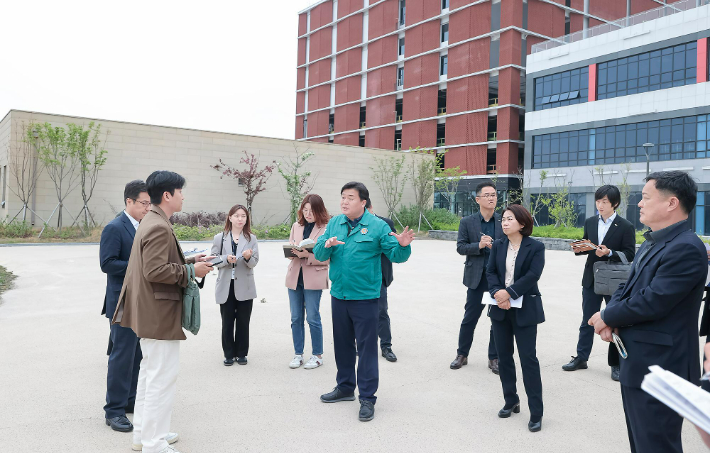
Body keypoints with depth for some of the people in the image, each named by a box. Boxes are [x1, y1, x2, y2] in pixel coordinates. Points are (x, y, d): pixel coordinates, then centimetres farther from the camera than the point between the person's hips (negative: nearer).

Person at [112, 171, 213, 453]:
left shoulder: (151, 222, 14)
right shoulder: (159, 228, -20)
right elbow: (155, 271, -26)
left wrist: (190, 261, 9)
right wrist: (191, 271, -17)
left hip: (150, 312, 12)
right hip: (159, 314, -12)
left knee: (150, 371, 20)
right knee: (163, 376, -3)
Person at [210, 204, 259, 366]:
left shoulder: (251, 238, 4)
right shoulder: (220, 237, 4)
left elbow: (254, 263, -3)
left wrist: (248, 257, -25)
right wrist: (226, 259, -18)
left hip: (244, 287, 0)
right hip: (226, 286, 0)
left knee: (243, 322, 7)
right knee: (227, 322, 7)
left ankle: (241, 353, 19)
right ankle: (229, 354, 19)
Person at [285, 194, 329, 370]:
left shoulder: (327, 228, -7)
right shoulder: (296, 226, 10)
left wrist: (307, 255, -23)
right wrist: (292, 252, -8)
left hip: (313, 278, -5)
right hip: (294, 276, 5)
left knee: (312, 318, 1)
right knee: (295, 318, 11)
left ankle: (317, 355, 16)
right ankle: (298, 354, 23)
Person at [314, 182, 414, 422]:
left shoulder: (377, 226, -7)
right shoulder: (334, 223, 5)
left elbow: (396, 255, -10)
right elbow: (319, 254, 3)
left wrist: (403, 246, -32)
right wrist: (327, 245, -19)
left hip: (365, 297, -5)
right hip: (338, 295, 5)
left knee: (366, 347, 1)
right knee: (342, 343, 18)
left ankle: (367, 398, 12)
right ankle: (345, 387, 36)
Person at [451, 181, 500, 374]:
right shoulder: (467, 222, 0)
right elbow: (460, 247, -3)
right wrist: (479, 245, -18)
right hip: (476, 276, -1)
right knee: (470, 317, 7)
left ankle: (494, 358, 22)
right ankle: (462, 355, 22)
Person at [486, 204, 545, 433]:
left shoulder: (536, 247, -7)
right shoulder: (498, 246, 7)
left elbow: (532, 275, -17)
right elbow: (491, 272, 0)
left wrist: (509, 293, -22)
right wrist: (497, 292, -18)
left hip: (525, 310, -5)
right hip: (500, 308, 5)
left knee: (528, 358, -3)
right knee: (504, 356, 11)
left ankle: (536, 412, 4)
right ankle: (511, 401, 27)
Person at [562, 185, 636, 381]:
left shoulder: (625, 226, -8)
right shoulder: (590, 222, 6)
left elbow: (630, 255, -10)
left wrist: (609, 253, -25)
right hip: (591, 279, 4)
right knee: (587, 321, 12)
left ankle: (616, 364, 19)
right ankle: (581, 358, 22)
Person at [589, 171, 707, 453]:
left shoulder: (686, 248, -21)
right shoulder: (652, 242, 12)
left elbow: (652, 302, -26)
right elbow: (628, 286, 13)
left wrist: (607, 317, -10)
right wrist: (609, 318, -6)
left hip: (659, 367, -10)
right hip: (637, 361, 10)